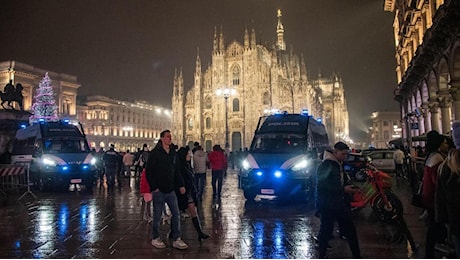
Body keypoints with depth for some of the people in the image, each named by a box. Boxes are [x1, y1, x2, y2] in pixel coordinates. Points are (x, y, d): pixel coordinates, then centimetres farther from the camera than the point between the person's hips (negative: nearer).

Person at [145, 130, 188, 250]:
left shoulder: (173, 153, 9)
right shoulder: (155, 153, -9)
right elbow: (148, 171, -9)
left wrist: (180, 185, 6)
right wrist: (154, 187, -12)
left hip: (171, 190, 5)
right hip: (159, 190, -5)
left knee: (176, 214, 4)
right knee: (157, 215, 6)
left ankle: (176, 239, 12)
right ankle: (155, 239, 22)